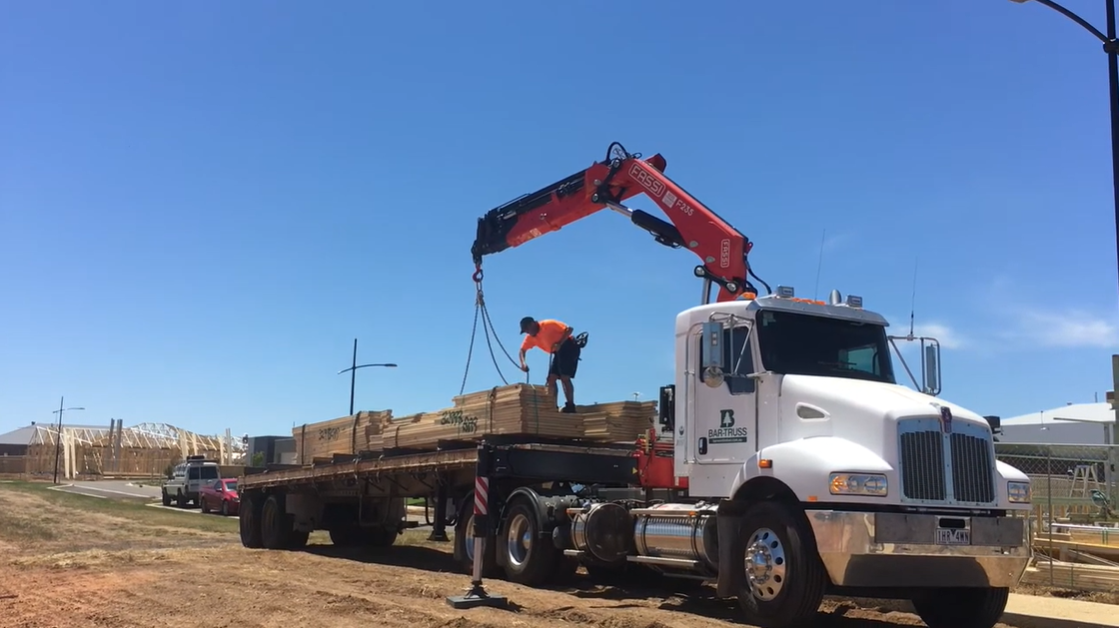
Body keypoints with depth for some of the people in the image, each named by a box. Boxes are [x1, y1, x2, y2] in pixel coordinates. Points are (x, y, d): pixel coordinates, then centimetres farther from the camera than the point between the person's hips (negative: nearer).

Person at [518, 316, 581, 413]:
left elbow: (568, 329, -22)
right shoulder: (530, 337, 3)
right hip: (558, 352, 8)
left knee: (564, 377, -18)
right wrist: (523, 363, -16)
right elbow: (522, 350, 4)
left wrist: (559, 343, -32)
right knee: (551, 379, -1)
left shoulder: (548, 325, -19)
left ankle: (570, 406, -20)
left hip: (569, 348, -8)